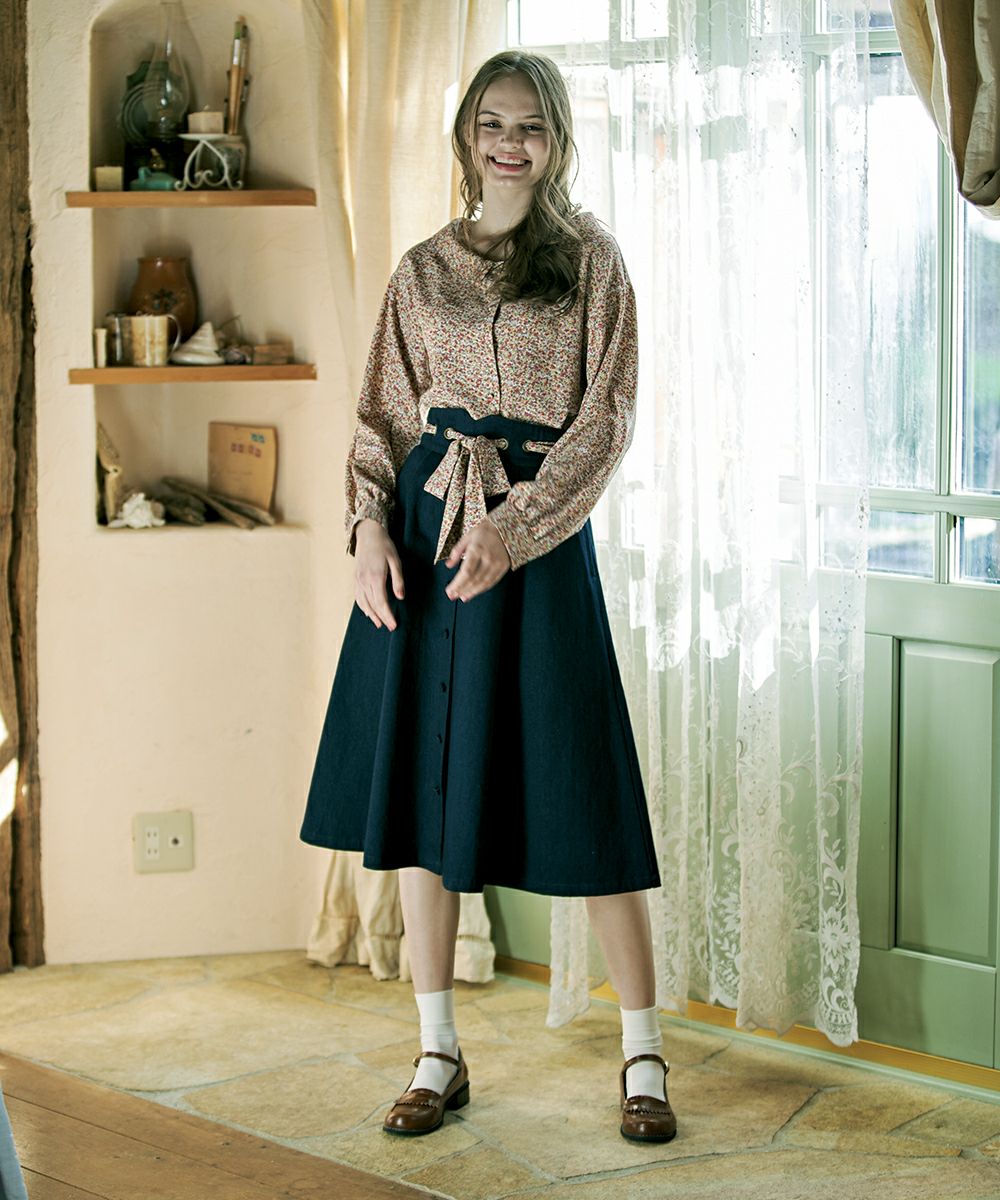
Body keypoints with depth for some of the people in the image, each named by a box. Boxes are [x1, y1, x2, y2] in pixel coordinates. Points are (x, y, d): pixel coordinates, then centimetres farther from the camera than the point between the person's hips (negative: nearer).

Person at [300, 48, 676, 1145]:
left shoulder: (590, 258, 3)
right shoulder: (422, 271, 12)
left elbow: (607, 415, -4)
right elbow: (382, 415, 12)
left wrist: (514, 524, -15)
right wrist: (370, 528, -5)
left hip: (538, 532, -3)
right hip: (425, 530, 4)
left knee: (579, 792, -3)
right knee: (420, 783, 4)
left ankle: (643, 1054, 10)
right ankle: (438, 1054, 15)